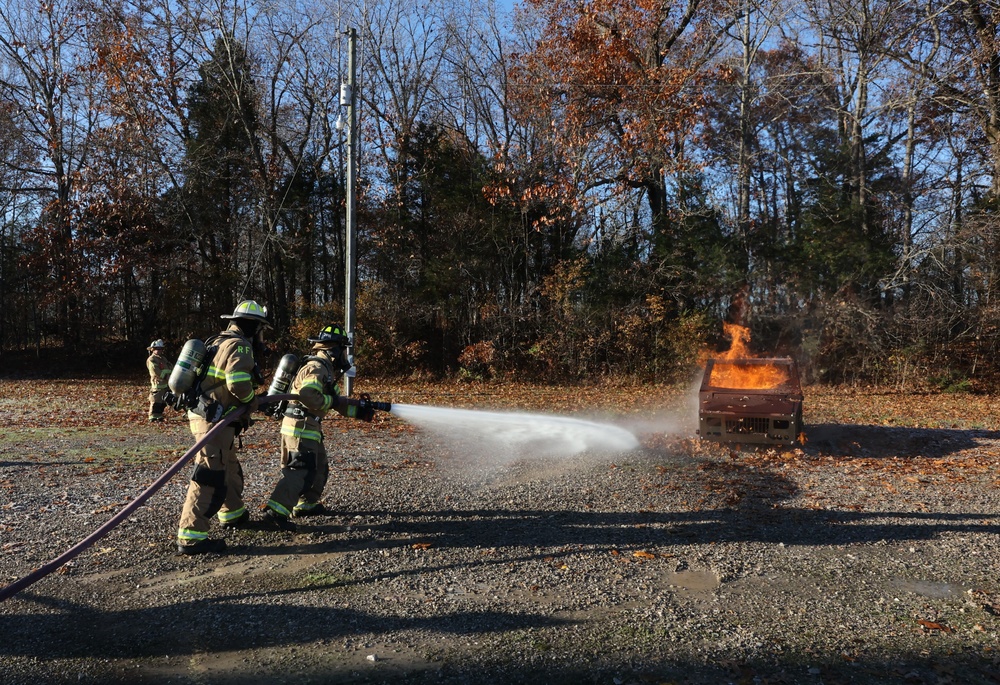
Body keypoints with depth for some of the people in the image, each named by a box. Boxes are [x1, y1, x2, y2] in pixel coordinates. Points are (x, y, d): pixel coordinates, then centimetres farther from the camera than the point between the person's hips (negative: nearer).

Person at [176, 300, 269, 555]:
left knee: (230, 469, 25)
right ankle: (190, 536, -12)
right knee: (210, 478, -11)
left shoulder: (219, 342, 18)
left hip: (203, 414, 11)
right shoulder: (238, 346, -13)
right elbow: (237, 381, -28)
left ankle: (233, 515, 41)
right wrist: (251, 401, -9)